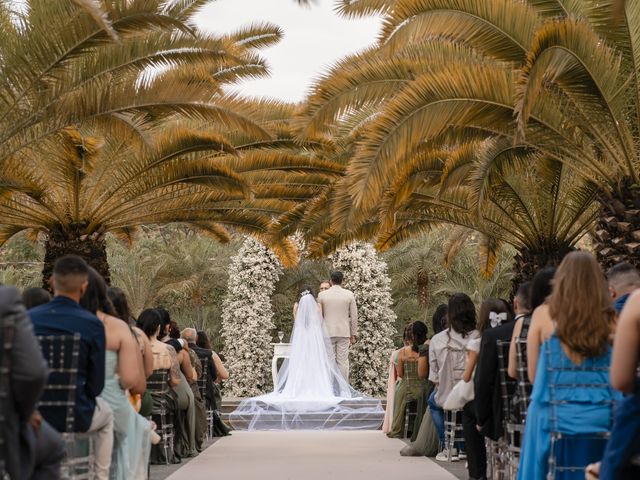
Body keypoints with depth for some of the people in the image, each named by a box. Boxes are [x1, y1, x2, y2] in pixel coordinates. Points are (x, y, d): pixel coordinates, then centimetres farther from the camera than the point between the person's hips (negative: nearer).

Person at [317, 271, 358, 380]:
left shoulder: (322, 295, 0)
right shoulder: (349, 294, 0)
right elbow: (354, 316, 2)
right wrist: (353, 334, 10)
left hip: (328, 332, 0)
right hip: (344, 333, 0)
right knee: (343, 361, 2)